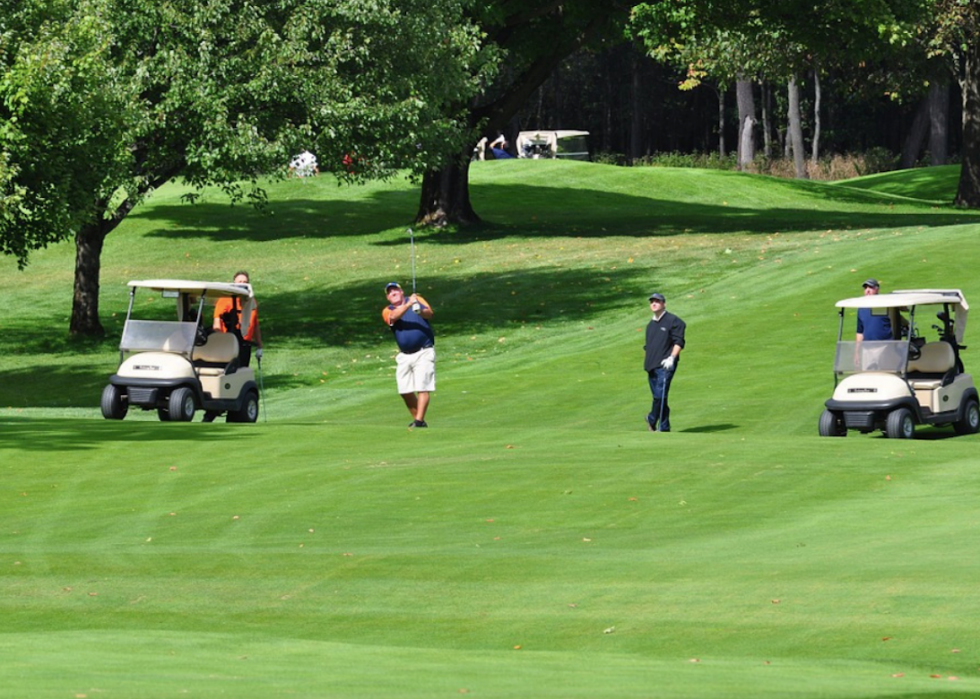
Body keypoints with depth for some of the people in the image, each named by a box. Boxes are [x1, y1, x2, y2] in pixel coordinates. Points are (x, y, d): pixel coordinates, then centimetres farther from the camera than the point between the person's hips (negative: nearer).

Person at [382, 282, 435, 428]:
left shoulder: (417, 300, 3)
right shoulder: (387, 311, 6)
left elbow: (430, 314, -14)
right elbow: (393, 317, -17)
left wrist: (421, 311, -38)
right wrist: (408, 305, -31)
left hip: (424, 352, -4)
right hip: (404, 355, 4)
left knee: (422, 388, -13)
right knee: (405, 391, 6)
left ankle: (419, 421, -14)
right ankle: (416, 419, 20)